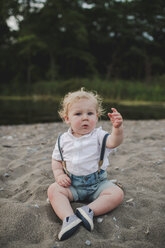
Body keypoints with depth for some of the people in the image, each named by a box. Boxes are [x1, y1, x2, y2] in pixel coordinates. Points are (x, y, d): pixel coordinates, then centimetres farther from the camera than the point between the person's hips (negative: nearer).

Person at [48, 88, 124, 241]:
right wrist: (59, 175, -7)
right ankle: (68, 218, -37)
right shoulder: (63, 140, 1)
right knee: (53, 189, -22)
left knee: (117, 194, -23)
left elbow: (114, 142, -27)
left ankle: (89, 210, -31)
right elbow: (56, 160, 12)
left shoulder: (98, 135, -7)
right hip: (72, 184, 1)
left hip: (98, 183, -1)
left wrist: (118, 128, -48)